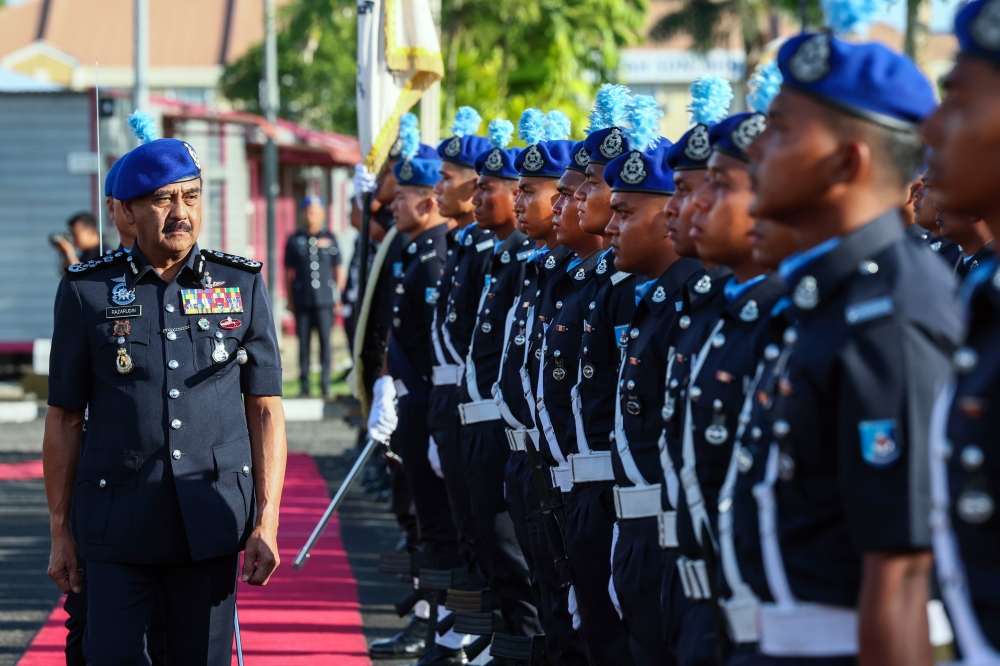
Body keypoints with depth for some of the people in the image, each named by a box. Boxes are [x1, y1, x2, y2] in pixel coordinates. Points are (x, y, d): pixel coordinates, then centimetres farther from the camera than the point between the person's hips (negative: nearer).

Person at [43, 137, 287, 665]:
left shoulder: (243, 285, 5)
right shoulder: (86, 291, 1)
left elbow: (265, 410, 5)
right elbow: (64, 419, 5)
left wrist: (267, 521, -2)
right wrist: (61, 532, 3)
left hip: (212, 522, 1)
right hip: (117, 523, -1)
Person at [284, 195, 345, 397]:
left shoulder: (330, 239, 8)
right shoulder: (295, 240, 8)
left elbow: (339, 271, 11)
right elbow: (288, 273, 11)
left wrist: (337, 295, 4)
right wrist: (290, 301, 7)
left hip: (325, 301, 0)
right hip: (302, 301, 0)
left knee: (325, 342, -2)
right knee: (303, 344, 2)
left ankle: (325, 384, 4)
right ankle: (304, 385, 7)